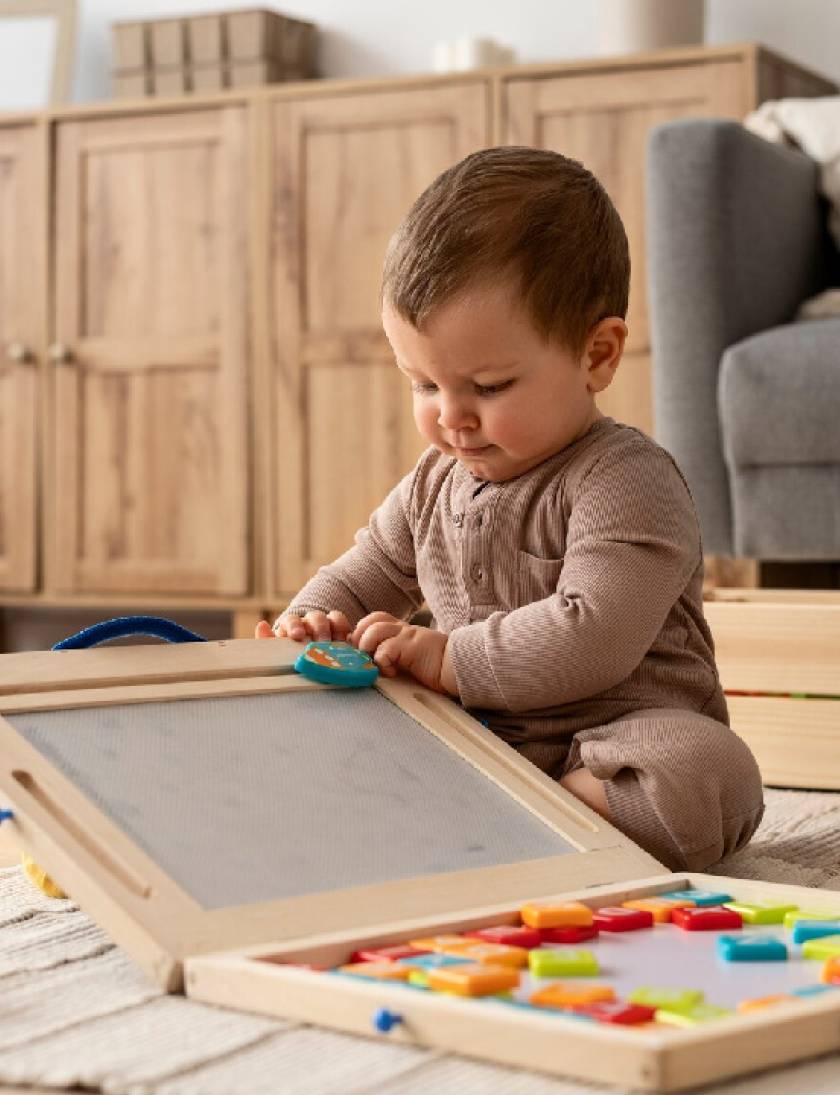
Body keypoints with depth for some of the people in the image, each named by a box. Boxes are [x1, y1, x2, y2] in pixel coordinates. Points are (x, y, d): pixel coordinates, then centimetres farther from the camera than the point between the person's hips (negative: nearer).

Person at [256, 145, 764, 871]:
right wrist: (313, 622, 1)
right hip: (475, 742, 6)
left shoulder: (626, 483, -14)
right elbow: (370, 573, 24)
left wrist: (448, 659, -26)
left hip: (607, 740, -6)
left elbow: (593, 636, -27)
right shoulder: (436, 482, 10)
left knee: (711, 773, -38)